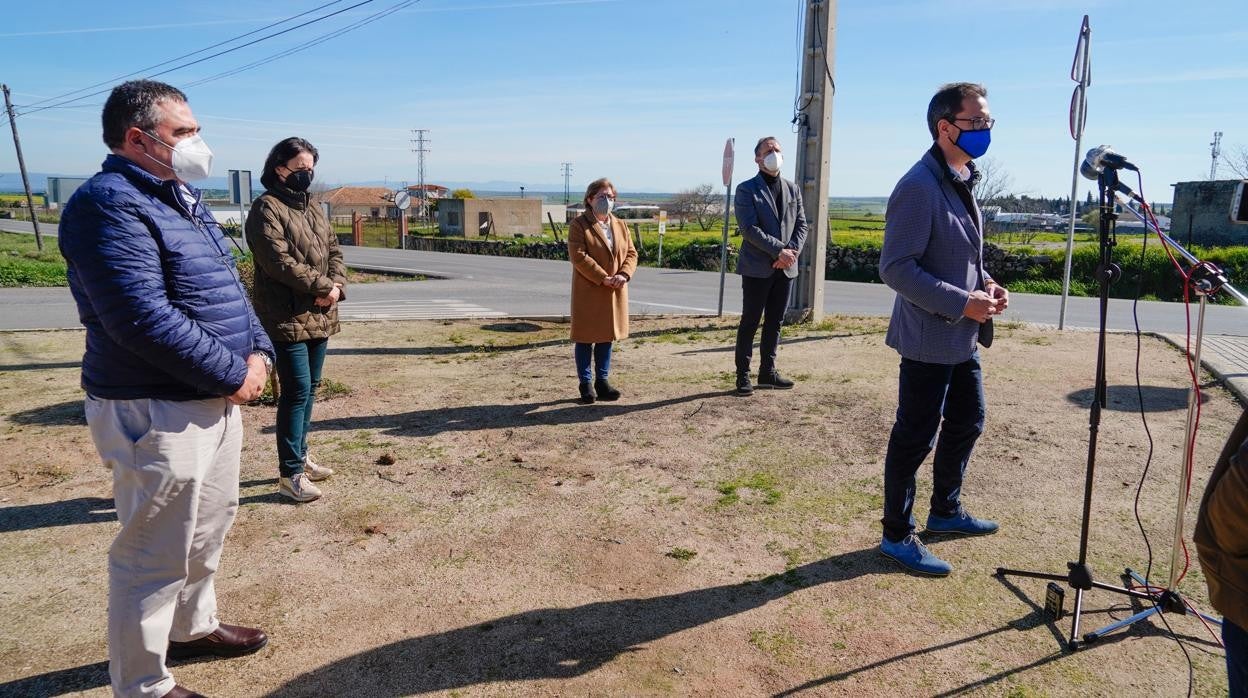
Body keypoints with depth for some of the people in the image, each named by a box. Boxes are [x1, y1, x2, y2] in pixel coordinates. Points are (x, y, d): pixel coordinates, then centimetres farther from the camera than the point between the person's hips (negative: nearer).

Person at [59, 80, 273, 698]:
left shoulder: (182, 200, 13)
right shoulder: (110, 203, -18)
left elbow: (229, 287, 15)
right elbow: (144, 319, -27)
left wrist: (257, 352, -2)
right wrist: (233, 374, -18)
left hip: (216, 398, 10)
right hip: (156, 412, -10)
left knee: (209, 526, 24)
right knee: (156, 555, 2)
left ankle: (193, 627, 44)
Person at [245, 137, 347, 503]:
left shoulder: (312, 208, 17)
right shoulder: (267, 208, -9)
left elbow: (333, 250, 13)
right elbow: (279, 261, -19)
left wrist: (336, 286, -6)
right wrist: (323, 286, -15)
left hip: (319, 315, 8)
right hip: (288, 317, -8)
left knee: (309, 388, 15)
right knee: (297, 391, -8)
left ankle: (299, 456, 29)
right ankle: (290, 473, 0)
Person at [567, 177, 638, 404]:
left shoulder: (620, 225, 13)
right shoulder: (579, 225, -7)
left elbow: (631, 253, 8)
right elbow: (579, 257, -17)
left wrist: (624, 275, -11)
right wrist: (603, 278, -20)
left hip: (615, 293, 6)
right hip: (588, 292, -5)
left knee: (606, 337, 12)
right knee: (585, 338, 3)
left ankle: (602, 381, 22)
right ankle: (586, 383, 12)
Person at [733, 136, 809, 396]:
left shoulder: (792, 189, 14)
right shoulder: (746, 189, -4)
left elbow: (801, 224, 10)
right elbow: (749, 228, -14)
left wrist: (792, 252, -8)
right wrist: (779, 250, -18)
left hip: (785, 267, 5)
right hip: (757, 267, -5)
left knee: (775, 322, 11)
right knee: (750, 322, 0)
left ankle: (767, 371, 20)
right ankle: (743, 375, 7)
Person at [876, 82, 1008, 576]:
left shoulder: (961, 182, 12)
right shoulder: (919, 187, -19)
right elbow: (896, 268, -23)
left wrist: (985, 285, 4)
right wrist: (962, 303, -22)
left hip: (963, 337, 10)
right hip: (929, 340, -10)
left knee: (967, 423, 21)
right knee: (915, 439, 1)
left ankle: (946, 512, 40)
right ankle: (897, 536, 17)